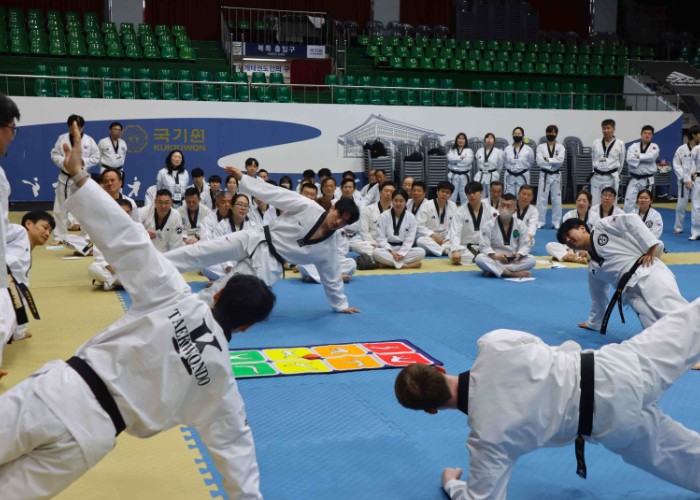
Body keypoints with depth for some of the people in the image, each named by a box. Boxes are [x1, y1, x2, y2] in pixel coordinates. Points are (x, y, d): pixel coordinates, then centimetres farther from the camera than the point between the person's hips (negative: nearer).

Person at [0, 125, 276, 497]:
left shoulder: (174, 297, -3)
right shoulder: (220, 375, 3)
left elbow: (127, 239, -6)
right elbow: (235, 445, 13)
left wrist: (78, 176, 0)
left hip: (59, 390, -1)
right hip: (89, 438, 2)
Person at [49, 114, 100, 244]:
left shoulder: (89, 140, -2)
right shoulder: (62, 138, 0)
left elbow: (96, 157, -1)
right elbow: (54, 155, 1)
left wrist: (83, 161, -16)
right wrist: (65, 161, -16)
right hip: (65, 177, 1)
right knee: (61, 208, 5)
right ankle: (59, 236, 15)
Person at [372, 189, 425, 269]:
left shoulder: (410, 217, -2)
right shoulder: (384, 216, -5)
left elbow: (409, 239, -5)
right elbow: (381, 238, -7)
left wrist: (401, 253, -20)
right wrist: (391, 252, -21)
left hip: (404, 250, 2)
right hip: (387, 249, -2)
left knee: (421, 252, -26)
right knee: (376, 253, -34)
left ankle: (389, 262, -29)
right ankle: (405, 265, -32)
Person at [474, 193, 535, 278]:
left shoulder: (520, 225, 2)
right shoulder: (488, 225, -5)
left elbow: (525, 245, 0)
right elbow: (484, 246, -10)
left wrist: (519, 255, -23)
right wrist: (495, 256, -29)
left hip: (514, 260, 2)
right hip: (494, 260, -2)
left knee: (531, 260, -25)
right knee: (480, 258, -32)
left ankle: (495, 270, -30)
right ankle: (513, 273, -36)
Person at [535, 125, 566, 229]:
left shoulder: (560, 147, 4)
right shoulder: (541, 147, 1)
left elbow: (560, 160, -13)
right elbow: (539, 162, -12)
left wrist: (547, 159, -16)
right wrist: (554, 163, -14)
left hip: (556, 175, 1)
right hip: (544, 175, -1)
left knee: (557, 199, 5)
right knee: (542, 199, -2)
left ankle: (556, 222, 13)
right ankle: (540, 222, 6)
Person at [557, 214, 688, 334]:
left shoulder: (601, 226, 11)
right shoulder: (593, 268, 27)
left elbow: (631, 220, -2)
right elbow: (598, 297, 39)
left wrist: (651, 246, -10)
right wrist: (593, 322, 49)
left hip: (648, 272, -6)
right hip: (632, 291, 7)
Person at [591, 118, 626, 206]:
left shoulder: (620, 144, -2)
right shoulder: (596, 143, 3)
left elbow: (621, 162, 7)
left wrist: (614, 175, 12)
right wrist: (598, 172, 14)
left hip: (611, 178, -2)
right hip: (597, 177, 2)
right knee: (594, 204, 4)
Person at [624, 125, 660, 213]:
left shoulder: (654, 147, 1)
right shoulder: (634, 146, 1)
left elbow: (651, 157, -21)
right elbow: (630, 159, -15)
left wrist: (638, 156, -14)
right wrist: (644, 159, -17)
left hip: (647, 180, 0)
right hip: (634, 179, 0)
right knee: (629, 201, -6)